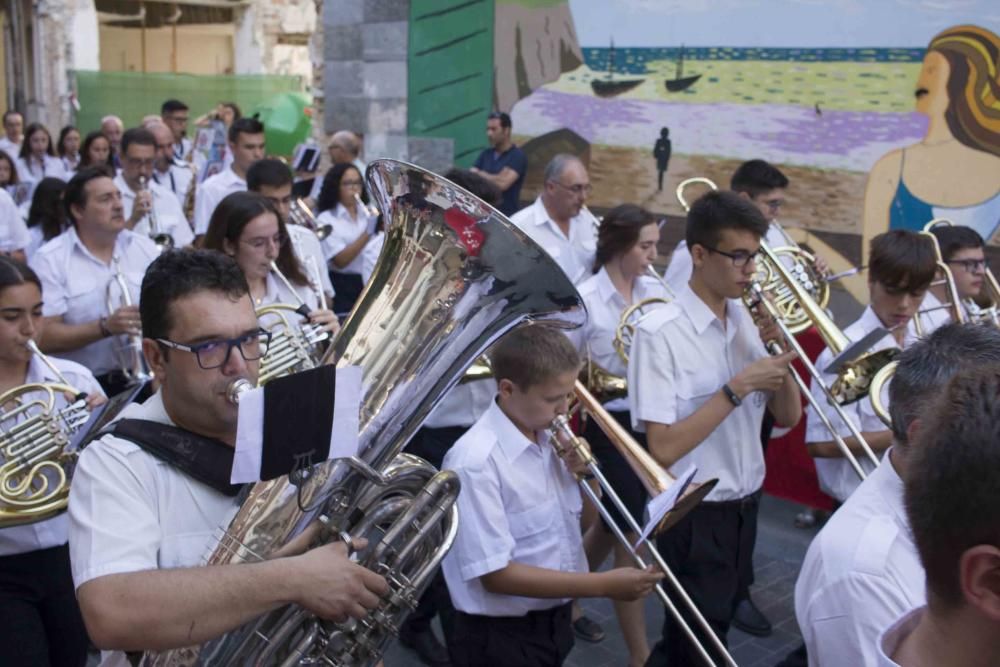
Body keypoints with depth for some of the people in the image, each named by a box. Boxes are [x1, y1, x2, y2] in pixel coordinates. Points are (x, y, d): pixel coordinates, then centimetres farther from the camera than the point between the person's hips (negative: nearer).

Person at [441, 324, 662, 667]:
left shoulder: (550, 439, -2)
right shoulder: (475, 461, -24)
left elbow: (584, 519, 12)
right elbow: (495, 574, -25)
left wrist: (586, 474, -9)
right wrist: (604, 585, -25)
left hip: (555, 622, 7)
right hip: (502, 639, -7)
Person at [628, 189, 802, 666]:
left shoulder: (747, 321, 2)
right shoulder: (659, 332, -19)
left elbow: (788, 417, 6)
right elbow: (663, 448, -24)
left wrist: (779, 354, -11)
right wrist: (738, 387, -24)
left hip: (744, 508, 7)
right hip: (696, 517, -7)